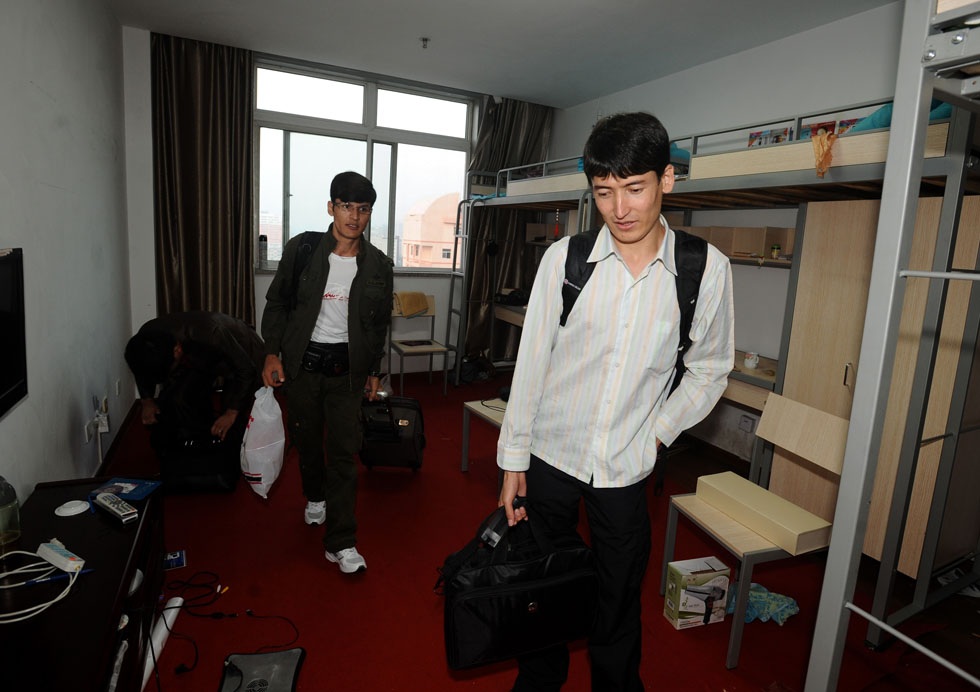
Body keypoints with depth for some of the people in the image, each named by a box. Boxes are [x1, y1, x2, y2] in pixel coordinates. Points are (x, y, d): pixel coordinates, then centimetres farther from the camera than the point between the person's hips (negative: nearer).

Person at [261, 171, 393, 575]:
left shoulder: (378, 266, -1)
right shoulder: (300, 250, -4)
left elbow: (379, 324, 8)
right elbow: (277, 303, 3)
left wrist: (374, 370, 10)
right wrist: (272, 353, -5)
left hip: (346, 368, 0)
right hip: (301, 362, 1)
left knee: (344, 452, -3)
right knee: (306, 439, 15)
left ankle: (341, 543, 4)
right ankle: (315, 497, 45)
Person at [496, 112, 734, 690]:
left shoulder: (707, 270, -8)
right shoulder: (565, 258, -10)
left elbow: (710, 368, 5)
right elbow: (531, 362, -5)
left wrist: (658, 432, -4)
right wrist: (513, 459, -2)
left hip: (628, 465, 0)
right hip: (551, 453, 1)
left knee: (619, 600, 16)